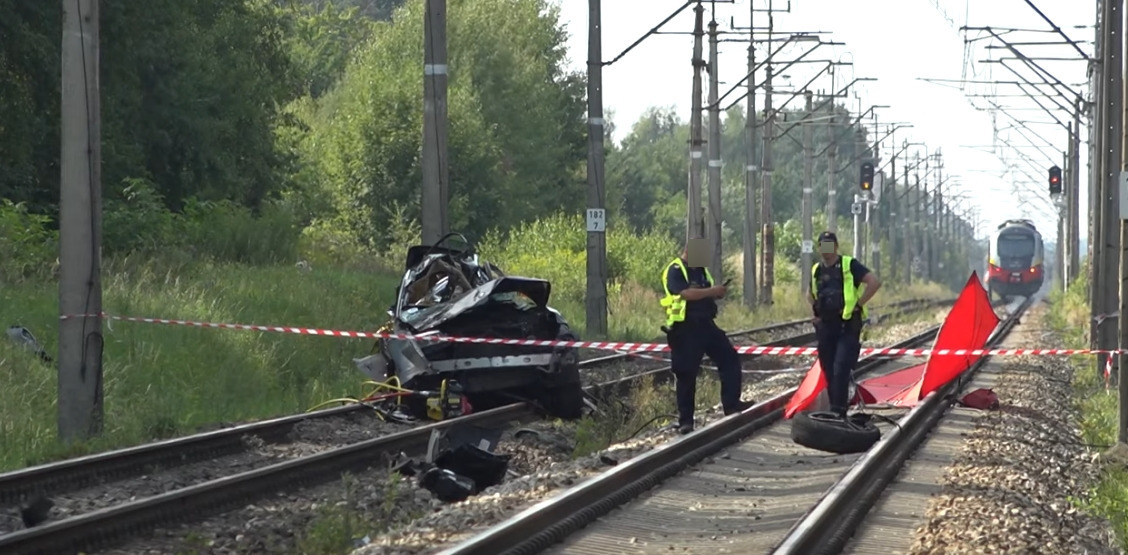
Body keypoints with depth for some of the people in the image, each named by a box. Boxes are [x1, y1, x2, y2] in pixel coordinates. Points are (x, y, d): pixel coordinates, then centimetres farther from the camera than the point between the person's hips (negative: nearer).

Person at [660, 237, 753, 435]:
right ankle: (685, 420, 4)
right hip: (685, 329, -8)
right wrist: (711, 290, -28)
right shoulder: (675, 271, -10)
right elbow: (685, 293, -25)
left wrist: (717, 293, 1)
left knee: (730, 359, 2)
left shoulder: (701, 270, 16)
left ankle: (731, 404, 7)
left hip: (706, 325, 8)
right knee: (686, 374, -2)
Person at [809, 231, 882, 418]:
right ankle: (834, 407, 16)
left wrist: (858, 304, -15)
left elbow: (875, 282, -13)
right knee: (829, 372, 7)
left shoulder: (849, 265, -6)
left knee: (840, 370, -17)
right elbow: (812, 295, 32)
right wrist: (815, 312, 14)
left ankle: (838, 411, -19)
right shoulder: (816, 270, 13)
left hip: (848, 327, -6)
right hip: (825, 327, 6)